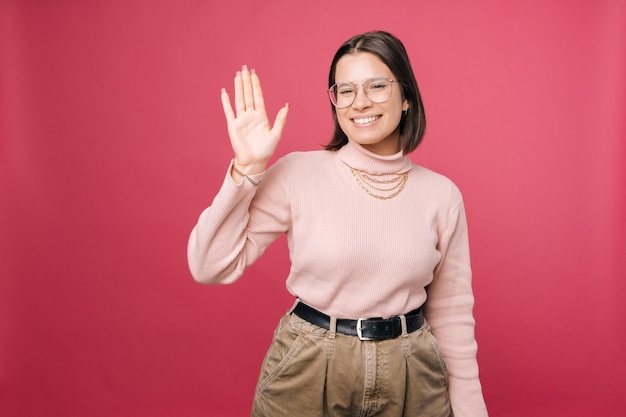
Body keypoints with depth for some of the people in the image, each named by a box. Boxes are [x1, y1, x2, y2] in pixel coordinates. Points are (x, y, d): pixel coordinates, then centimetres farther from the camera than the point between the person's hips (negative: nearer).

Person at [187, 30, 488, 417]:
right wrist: (247, 168, -20)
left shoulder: (442, 194, -3)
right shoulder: (297, 173, -10)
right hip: (307, 373, -1)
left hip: (410, 380, 2)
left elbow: (451, 314, 4)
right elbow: (210, 267, -12)